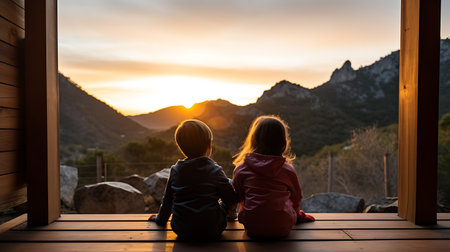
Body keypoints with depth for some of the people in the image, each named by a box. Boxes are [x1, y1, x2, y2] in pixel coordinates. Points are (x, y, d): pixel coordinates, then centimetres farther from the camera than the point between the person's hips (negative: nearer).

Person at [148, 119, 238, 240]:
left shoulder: (175, 171, -1)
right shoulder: (215, 171, -11)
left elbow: (167, 200, 10)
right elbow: (232, 199, -6)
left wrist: (161, 219, 28)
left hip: (181, 230, 4)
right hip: (211, 231, -3)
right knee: (224, 202, 18)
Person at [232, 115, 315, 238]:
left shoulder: (242, 169, -7)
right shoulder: (288, 170, -6)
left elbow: (237, 197, 6)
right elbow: (296, 199, 9)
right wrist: (297, 215, 32)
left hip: (252, 228, 1)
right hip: (282, 229, 0)